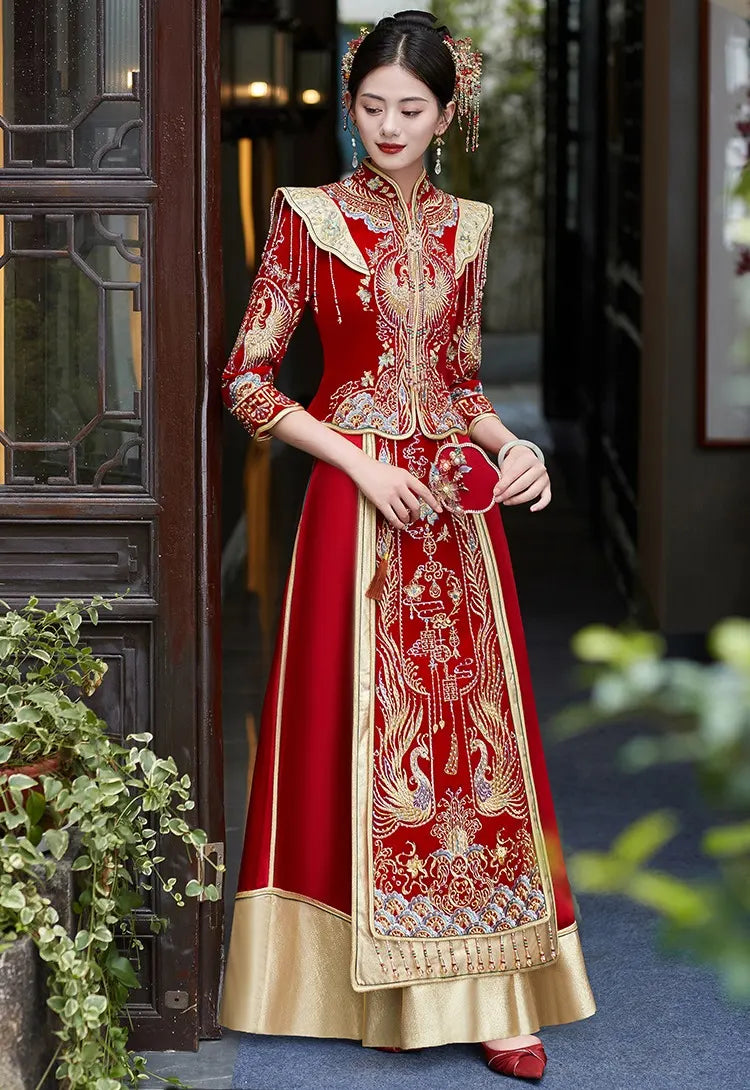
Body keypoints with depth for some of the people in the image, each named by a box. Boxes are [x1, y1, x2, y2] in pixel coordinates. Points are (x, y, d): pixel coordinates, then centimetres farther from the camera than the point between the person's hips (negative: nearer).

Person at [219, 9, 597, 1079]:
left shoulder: (467, 227, 10)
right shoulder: (312, 216, -2)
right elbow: (246, 378, -4)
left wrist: (511, 443, 0)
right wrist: (361, 461, -12)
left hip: (458, 503, 4)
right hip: (358, 502, -4)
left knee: (473, 727, 2)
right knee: (365, 728, 0)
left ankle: (486, 991, 7)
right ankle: (377, 983, 11)